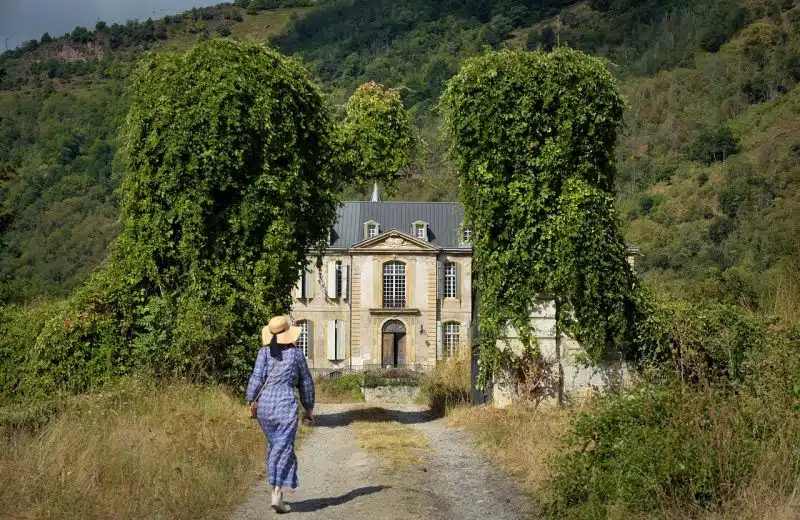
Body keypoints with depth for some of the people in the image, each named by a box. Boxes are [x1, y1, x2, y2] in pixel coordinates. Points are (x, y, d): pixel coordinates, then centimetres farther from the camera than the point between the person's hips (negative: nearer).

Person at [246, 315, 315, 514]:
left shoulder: (264, 352, 2)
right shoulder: (296, 353, 3)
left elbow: (257, 377, -7)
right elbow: (306, 383, 10)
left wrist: (251, 400, 4)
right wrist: (309, 408, 20)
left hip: (264, 404, 3)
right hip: (286, 404, -3)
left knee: (273, 445, 19)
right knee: (284, 449, -3)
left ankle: (276, 489, 24)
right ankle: (277, 494, -15)